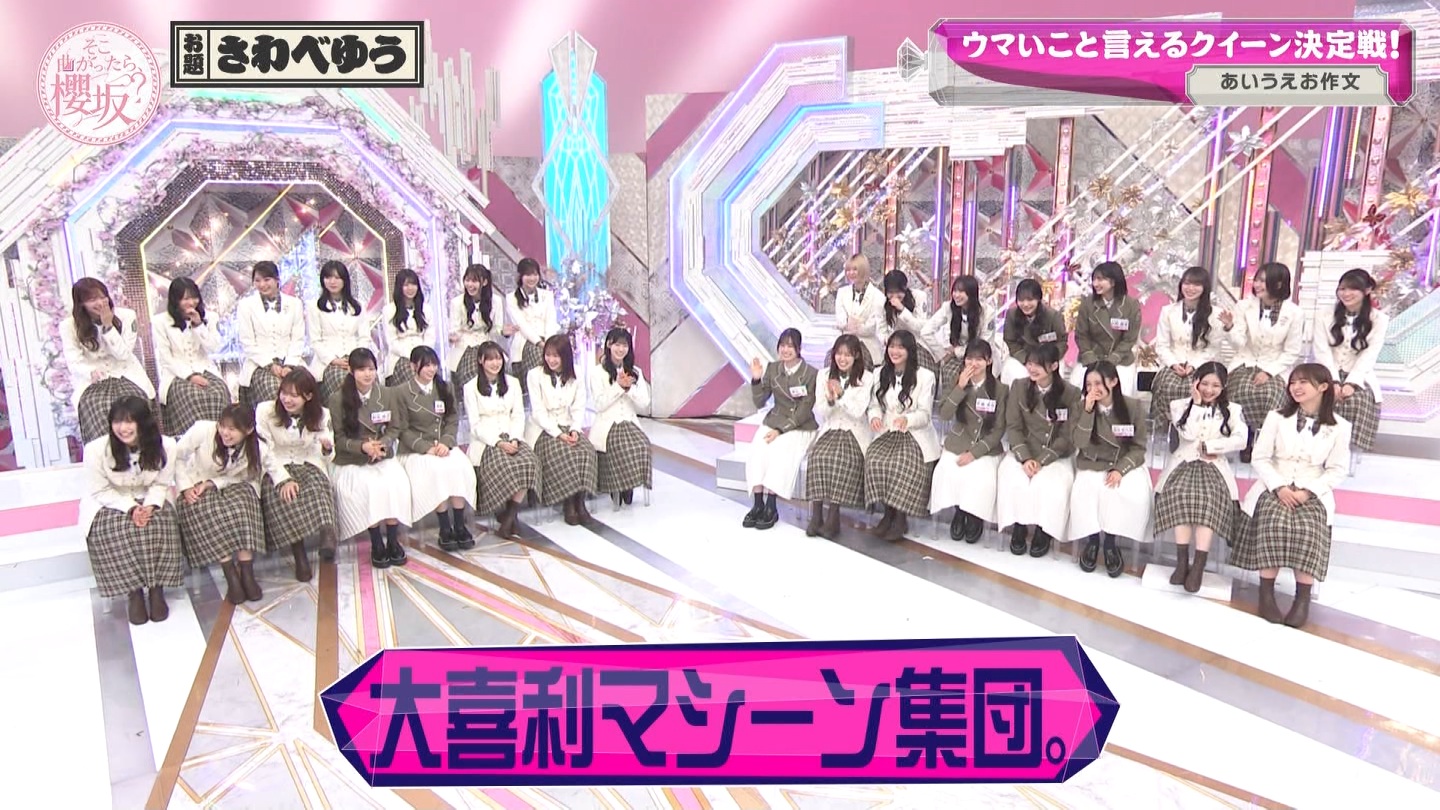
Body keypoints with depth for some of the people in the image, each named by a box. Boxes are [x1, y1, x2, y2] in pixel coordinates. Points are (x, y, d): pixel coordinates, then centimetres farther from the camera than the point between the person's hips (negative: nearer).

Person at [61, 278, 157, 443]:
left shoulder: (126, 316, 0)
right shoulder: (68, 326, 0)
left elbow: (123, 354, -4)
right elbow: (74, 363, -6)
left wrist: (108, 326, -14)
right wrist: (91, 372, -29)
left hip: (125, 375, 0)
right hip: (91, 381, 0)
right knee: (94, 405, -31)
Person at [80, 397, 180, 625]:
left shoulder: (165, 446, -16)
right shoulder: (96, 449, -20)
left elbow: (162, 484, -3)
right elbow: (100, 491, -10)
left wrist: (150, 505, -23)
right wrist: (131, 508, -24)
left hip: (151, 501, 1)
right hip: (110, 503, 0)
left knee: (160, 525, -30)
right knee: (109, 531, -31)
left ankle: (156, 588, -17)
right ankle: (134, 591, -18)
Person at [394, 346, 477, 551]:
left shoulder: (444, 388, 12)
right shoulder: (402, 392, 0)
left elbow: (453, 421, 10)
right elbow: (403, 430, -2)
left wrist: (446, 443, -9)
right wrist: (427, 447, -15)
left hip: (444, 447, 3)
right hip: (415, 450, -3)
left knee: (460, 466, -28)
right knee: (436, 470, -33)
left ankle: (459, 525, -22)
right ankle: (445, 528, -24)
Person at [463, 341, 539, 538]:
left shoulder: (512, 383, 15)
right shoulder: (471, 388, 4)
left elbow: (519, 416, 10)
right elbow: (475, 425, -2)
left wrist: (514, 440, -9)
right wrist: (498, 442, -17)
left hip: (512, 438, 3)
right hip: (485, 441, -3)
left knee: (530, 463, -30)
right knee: (503, 467, -35)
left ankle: (509, 516, -20)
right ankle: (502, 514, -12)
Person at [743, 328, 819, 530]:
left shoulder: (811, 374, -6)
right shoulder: (772, 369, 7)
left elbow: (804, 411, -9)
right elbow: (759, 402, 7)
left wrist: (781, 429, -17)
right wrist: (756, 379, -9)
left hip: (800, 428, -4)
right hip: (773, 422, 4)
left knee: (779, 453, -30)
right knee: (756, 452, -24)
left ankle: (771, 507, -25)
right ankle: (758, 505, -24)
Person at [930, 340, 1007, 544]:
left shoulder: (999, 389, -5)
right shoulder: (958, 382, 3)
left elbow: (998, 430, -5)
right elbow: (944, 415, -9)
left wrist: (974, 453, -14)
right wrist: (960, 388, -19)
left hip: (986, 449, -2)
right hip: (956, 445, 2)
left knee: (982, 478, -28)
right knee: (949, 473, -26)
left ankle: (975, 517, 3)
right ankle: (959, 512, 3)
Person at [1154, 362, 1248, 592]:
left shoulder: (1232, 409, 14)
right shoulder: (1180, 405, 13)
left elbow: (1241, 440, -1)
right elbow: (1189, 433, -5)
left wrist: (1209, 446, -5)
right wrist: (1197, 403, -1)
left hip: (1215, 465, 0)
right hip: (1184, 461, 0)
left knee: (1210, 496, -34)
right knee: (1180, 492, -34)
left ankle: (1199, 565, -37)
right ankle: (1182, 561, -35)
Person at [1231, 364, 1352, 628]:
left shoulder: (1339, 426, 4)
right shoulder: (1277, 417, 6)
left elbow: (1338, 469, 2)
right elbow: (1260, 458, 3)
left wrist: (1308, 491, -13)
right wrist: (1278, 487, -13)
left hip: (1313, 493, 0)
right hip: (1275, 487, 0)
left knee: (1308, 529, -30)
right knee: (1273, 523, -30)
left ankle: (1303, 598, -22)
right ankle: (1267, 592, -23)